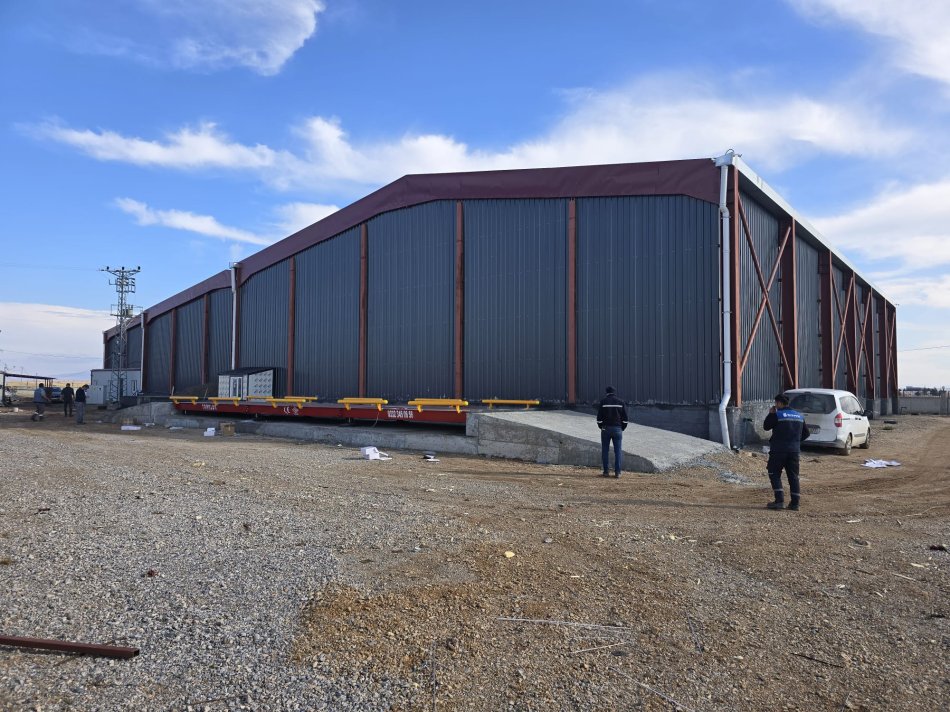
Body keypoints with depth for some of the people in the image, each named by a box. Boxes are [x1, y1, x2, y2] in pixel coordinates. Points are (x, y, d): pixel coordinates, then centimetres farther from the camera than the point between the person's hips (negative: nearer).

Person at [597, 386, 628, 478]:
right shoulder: (621, 402, 5)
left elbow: (599, 417, -2)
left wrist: (601, 427, 11)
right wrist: (622, 428, 13)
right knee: (618, 451, 3)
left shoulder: (603, 402, 0)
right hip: (617, 429, 1)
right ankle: (617, 472, -1)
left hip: (606, 428, -1)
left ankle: (606, 471, 4)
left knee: (605, 450, 6)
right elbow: (625, 418, 3)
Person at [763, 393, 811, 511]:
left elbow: (766, 426, -3)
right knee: (793, 476, 9)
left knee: (774, 474, 3)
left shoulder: (777, 415, -9)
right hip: (795, 450, 6)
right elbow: (806, 433, 17)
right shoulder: (799, 416, 12)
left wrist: (770, 414, 6)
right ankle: (795, 503, 6)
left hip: (779, 450, -6)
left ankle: (779, 500, -8)